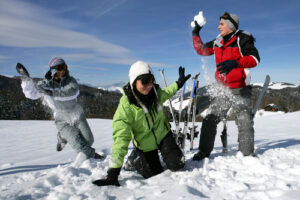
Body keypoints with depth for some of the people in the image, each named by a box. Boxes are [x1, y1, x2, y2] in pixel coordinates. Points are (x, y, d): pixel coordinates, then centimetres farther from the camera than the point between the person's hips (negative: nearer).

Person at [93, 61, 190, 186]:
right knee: (154, 175, 3)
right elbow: (121, 138, -34)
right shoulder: (126, 105, -31)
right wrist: (113, 172, -37)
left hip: (163, 135, 3)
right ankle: (136, 160, 32)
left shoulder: (155, 92, -16)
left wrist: (178, 84, 14)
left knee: (176, 165, -10)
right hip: (145, 145, -3)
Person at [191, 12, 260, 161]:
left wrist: (235, 62, -29)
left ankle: (247, 154, 15)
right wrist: (196, 34, 15)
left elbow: (254, 58, -14)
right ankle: (204, 151, 11)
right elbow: (201, 50, 23)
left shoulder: (242, 39, -4)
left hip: (240, 89, -5)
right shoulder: (218, 42, 13)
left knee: (244, 123, -1)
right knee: (210, 119, 2)